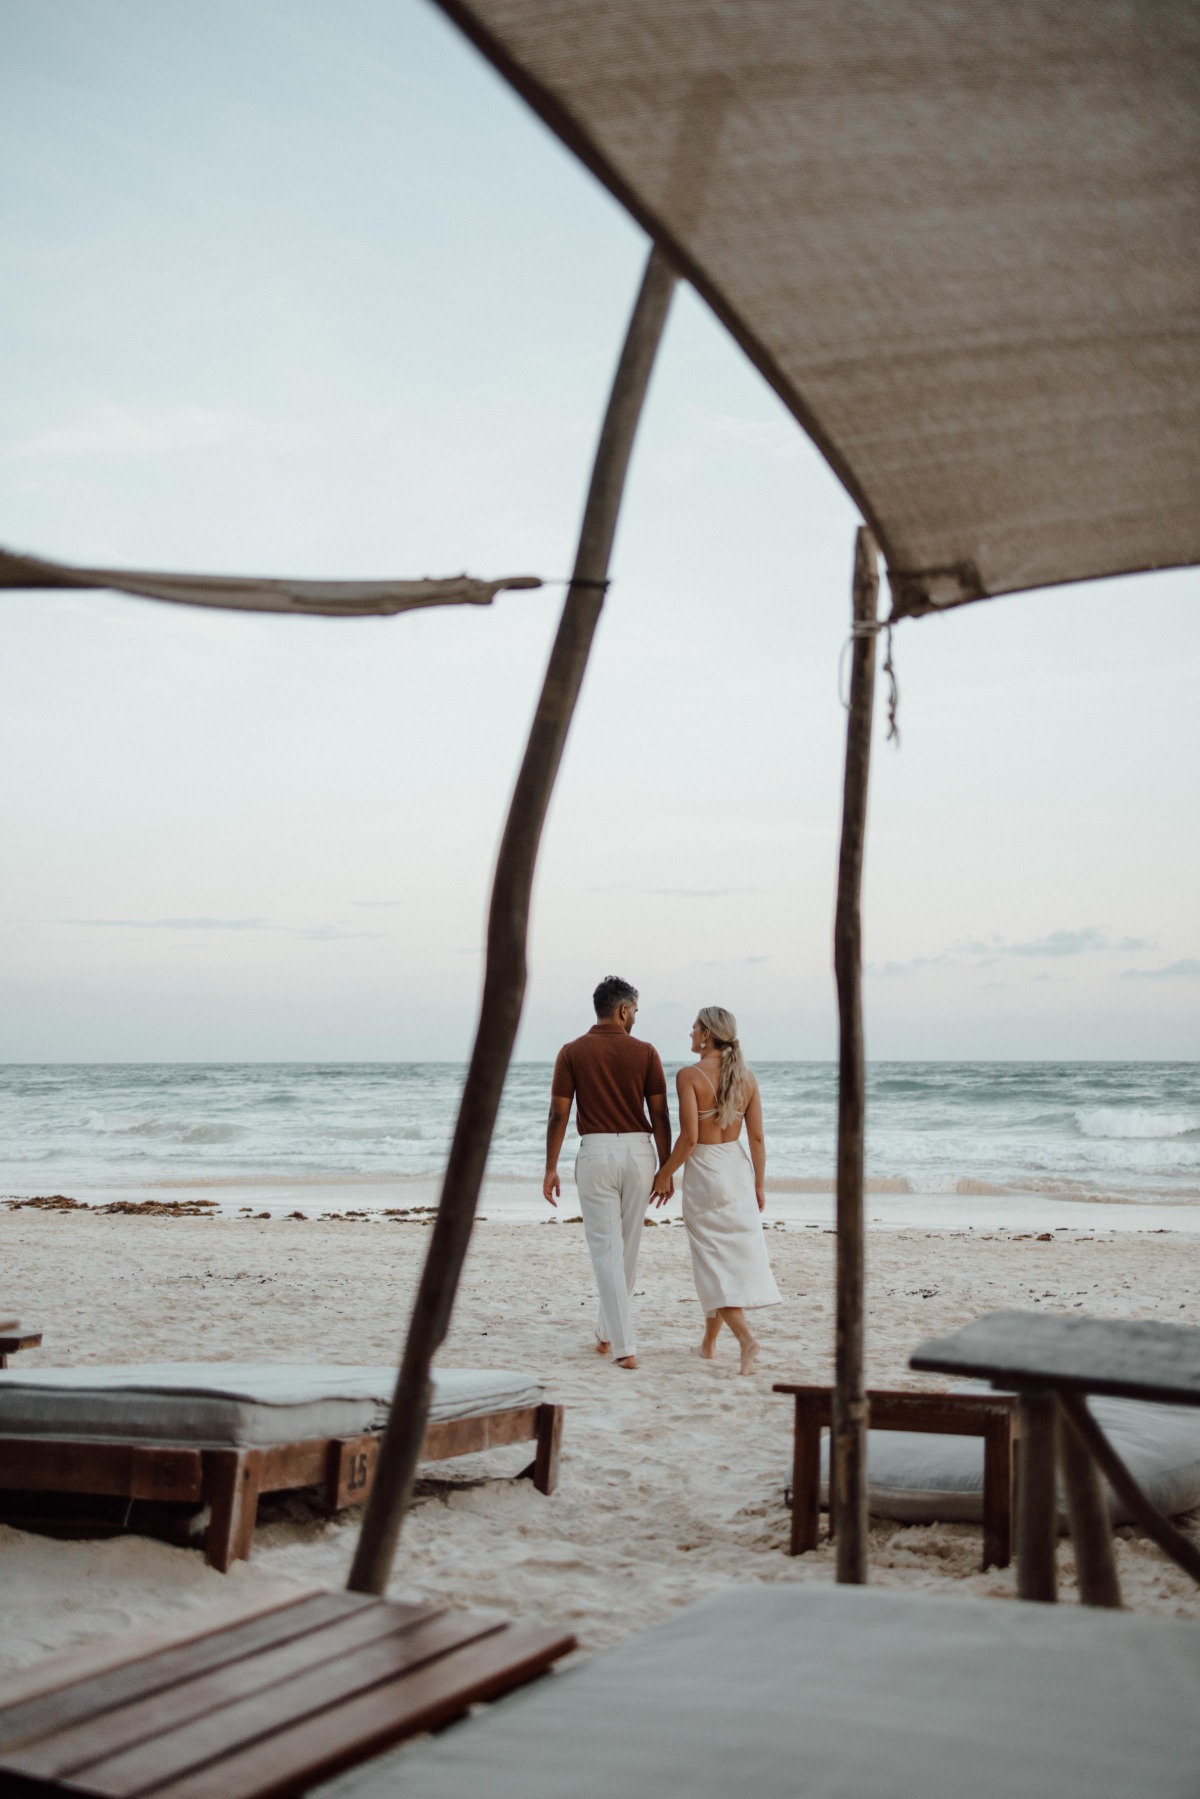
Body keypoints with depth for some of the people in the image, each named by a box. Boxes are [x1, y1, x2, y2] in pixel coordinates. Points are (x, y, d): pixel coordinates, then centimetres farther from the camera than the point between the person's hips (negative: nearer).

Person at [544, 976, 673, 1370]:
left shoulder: (572, 1052, -1)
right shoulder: (645, 1052, 0)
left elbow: (559, 1114, -3)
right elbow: (659, 1115, -1)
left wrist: (551, 1168, 3)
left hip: (595, 1152, -1)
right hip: (638, 1151, 1)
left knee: (606, 1250, 0)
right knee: (627, 1249, 17)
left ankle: (623, 1346, -7)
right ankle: (607, 1332, 31)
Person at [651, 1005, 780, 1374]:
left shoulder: (689, 1076, -14)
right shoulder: (746, 1077, 1)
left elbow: (689, 1137, -18)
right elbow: (756, 1138, 2)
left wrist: (665, 1174, -5)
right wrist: (759, 1184, 11)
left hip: (703, 1171, -5)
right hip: (738, 1167, 5)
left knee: (713, 1261, 0)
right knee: (737, 1253, 15)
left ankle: (745, 1336, -19)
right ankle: (709, 1342, 26)